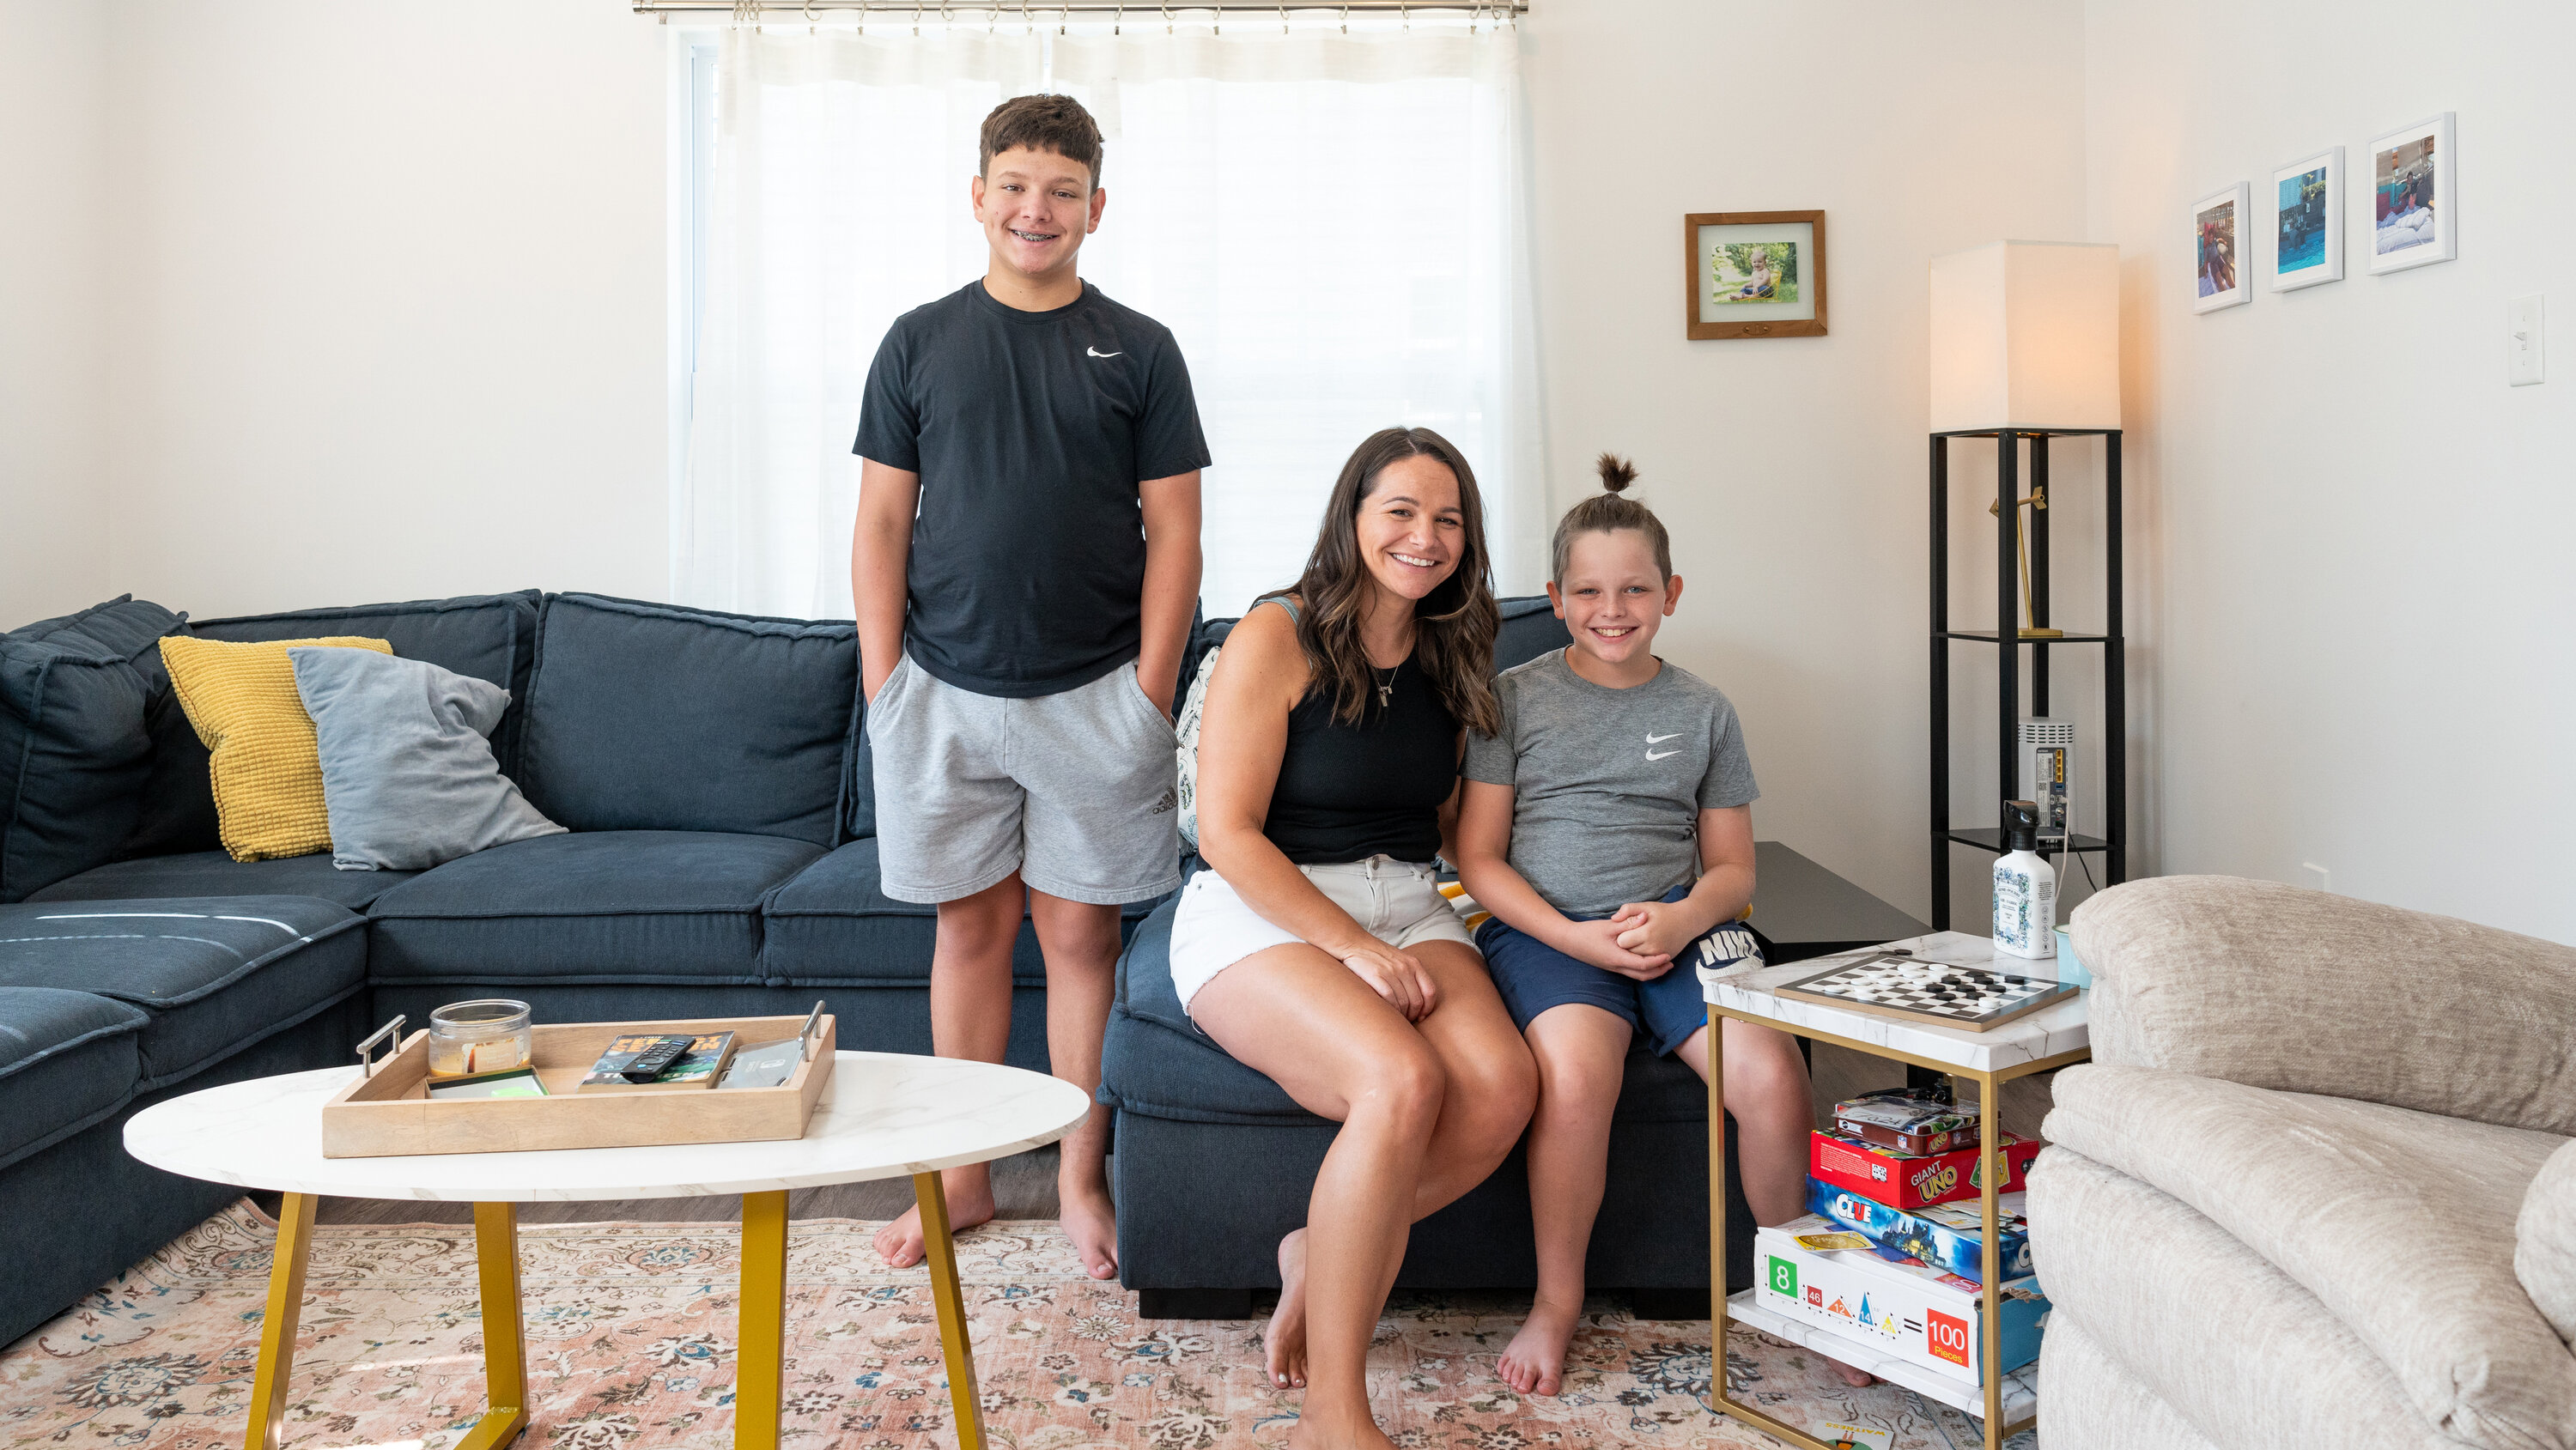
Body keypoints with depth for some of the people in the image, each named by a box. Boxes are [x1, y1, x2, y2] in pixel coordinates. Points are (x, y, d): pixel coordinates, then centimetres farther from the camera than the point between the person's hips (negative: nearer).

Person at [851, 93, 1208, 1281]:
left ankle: (1080, 1179, 19)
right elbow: (881, 525, 7)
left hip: (1093, 695, -1)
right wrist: (883, 686, -1)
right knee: (970, 926, 9)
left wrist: (1149, 694, -5)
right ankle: (965, 1175, 23)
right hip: (946, 692, 1)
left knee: (1081, 932, 5)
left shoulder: (1138, 350, 5)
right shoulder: (919, 342, 8)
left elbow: (1172, 534, 2)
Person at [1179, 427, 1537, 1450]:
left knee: (1503, 1086, -23)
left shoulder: (1449, 658, 12)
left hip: (1408, 909, 6)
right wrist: (1354, 949, -18)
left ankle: (1326, 1257, 2)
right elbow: (1227, 833, -13)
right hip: (1261, 914, -6)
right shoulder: (1276, 638, -7)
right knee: (1401, 1081, -32)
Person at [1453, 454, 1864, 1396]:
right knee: (1575, 1071, -32)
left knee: (1773, 1077, -23)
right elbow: (1479, 860, 4)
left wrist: (1681, 920, -8)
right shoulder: (1514, 698, 7)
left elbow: (1732, 866, 15)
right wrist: (1580, 939, -11)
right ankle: (1556, 1302, -8)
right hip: (1544, 926, -2)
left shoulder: (1704, 712, 14)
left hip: (1675, 923, 2)